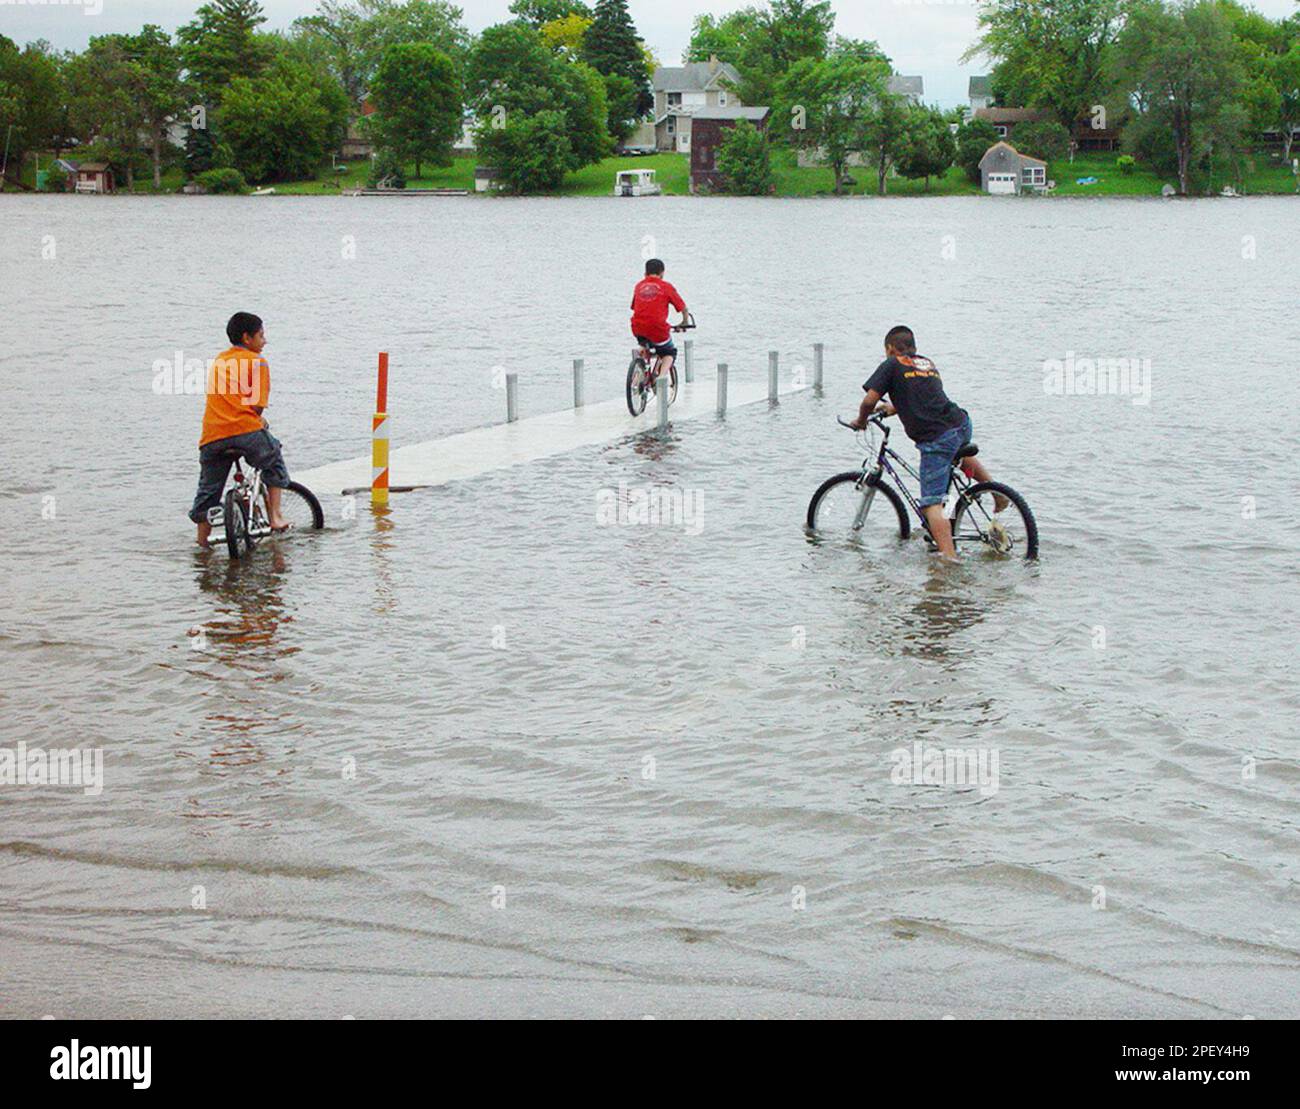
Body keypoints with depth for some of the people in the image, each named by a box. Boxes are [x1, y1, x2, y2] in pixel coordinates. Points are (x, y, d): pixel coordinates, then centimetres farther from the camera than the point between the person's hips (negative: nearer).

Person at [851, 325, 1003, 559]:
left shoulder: (891, 365, 5)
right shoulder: (928, 363, 25)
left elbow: (870, 399, -3)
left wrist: (861, 421, 16)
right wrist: (896, 408, 48)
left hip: (935, 439, -7)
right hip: (962, 425, 7)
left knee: (932, 503, -7)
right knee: (959, 454, 42)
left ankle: (949, 557, -19)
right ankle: (997, 492, 35)